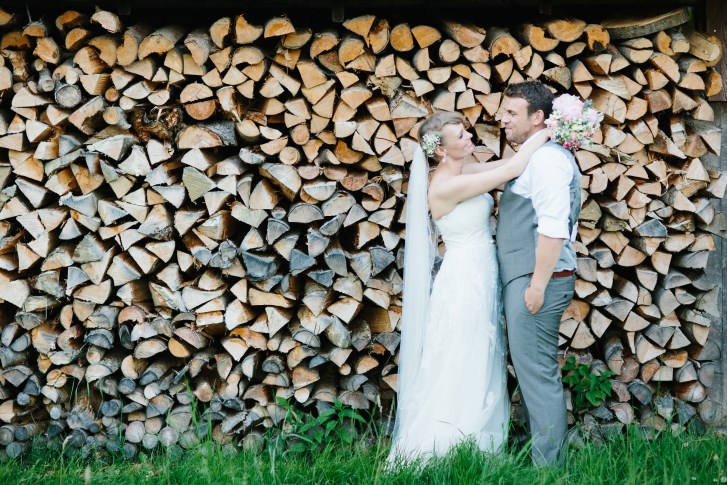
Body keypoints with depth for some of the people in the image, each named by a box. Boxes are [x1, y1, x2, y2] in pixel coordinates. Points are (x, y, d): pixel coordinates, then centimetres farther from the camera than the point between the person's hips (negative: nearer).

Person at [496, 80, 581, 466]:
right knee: (533, 372, 14)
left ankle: (547, 465, -1)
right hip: (524, 279, 10)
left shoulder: (546, 158, -14)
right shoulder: (532, 158, 18)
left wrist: (538, 285, -23)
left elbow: (553, 228, -22)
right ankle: (542, 455, 20)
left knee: (537, 375, -6)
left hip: (537, 281, -10)